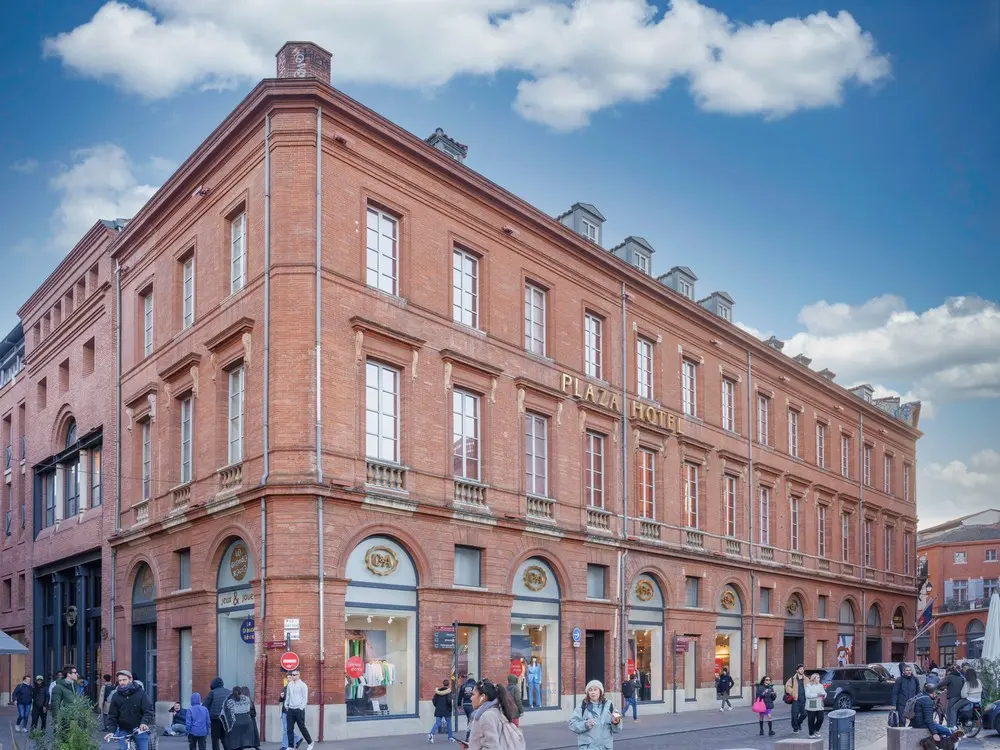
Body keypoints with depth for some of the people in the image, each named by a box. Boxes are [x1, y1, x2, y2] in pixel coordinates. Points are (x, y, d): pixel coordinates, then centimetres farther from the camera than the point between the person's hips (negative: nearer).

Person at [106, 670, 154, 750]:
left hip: (140, 730, -1)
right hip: (123, 731, 1)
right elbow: (112, 715, 3)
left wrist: (144, 722, -28)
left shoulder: (141, 693, -4)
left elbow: (149, 711, -10)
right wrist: (111, 731, -11)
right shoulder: (116, 696, 3)